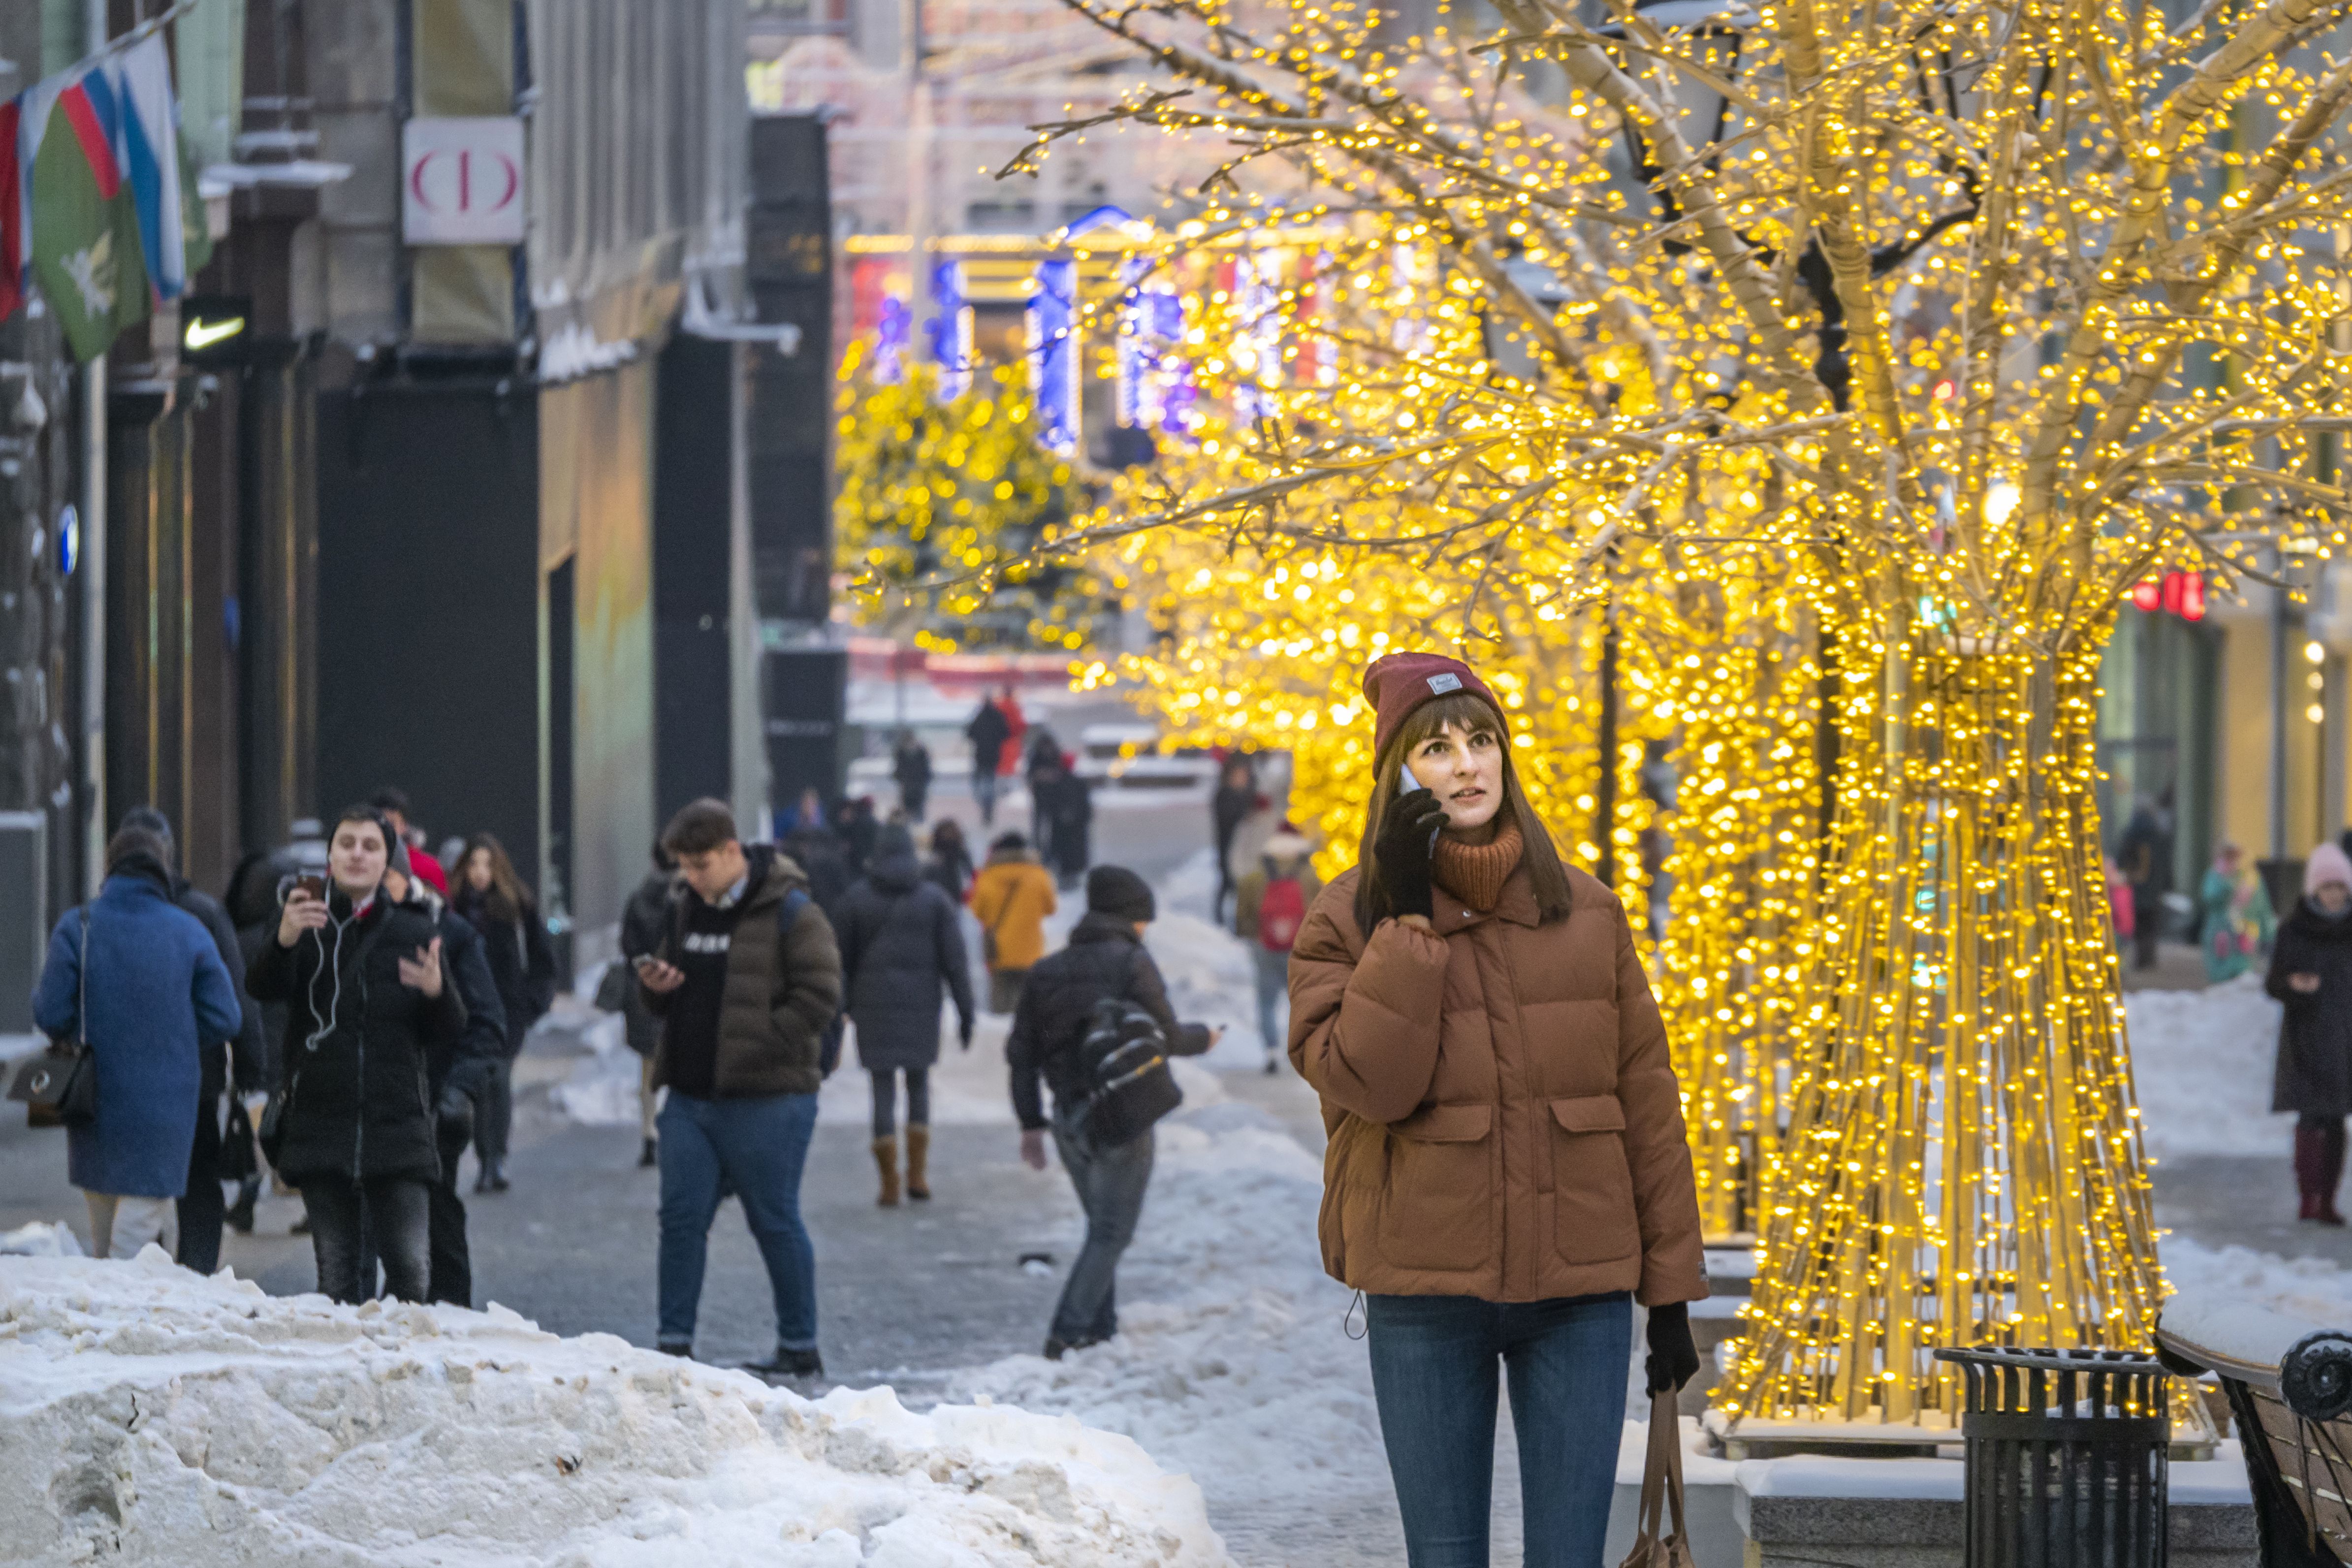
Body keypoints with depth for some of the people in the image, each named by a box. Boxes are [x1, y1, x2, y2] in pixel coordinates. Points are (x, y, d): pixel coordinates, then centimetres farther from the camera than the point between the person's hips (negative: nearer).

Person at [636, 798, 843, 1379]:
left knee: (775, 1222, 2)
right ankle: (674, 1343, 8)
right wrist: (655, 987, 0)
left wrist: (759, 1048, -19)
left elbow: (819, 998, -14)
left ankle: (800, 1348, 12)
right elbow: (671, 1002, 24)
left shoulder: (789, 913, -9)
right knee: (681, 1218, 3)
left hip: (765, 1101, -6)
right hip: (690, 1098, 6)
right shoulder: (687, 909, 13)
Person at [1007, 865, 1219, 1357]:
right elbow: (1166, 1037, -12)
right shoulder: (1131, 963, -9)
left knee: (1103, 1228, 19)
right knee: (1111, 1233, -2)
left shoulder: (1047, 971, 10)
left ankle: (1101, 1332, 16)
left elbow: (1021, 1052, 9)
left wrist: (1031, 1123, 13)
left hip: (1069, 1118, 6)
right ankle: (1069, 1333, -12)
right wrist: (1203, 1038, 9)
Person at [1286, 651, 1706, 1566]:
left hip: (1579, 1289, 1)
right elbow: (1367, 1083, -15)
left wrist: (1671, 1290, 5)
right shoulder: (1348, 922, 0)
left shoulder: (1585, 914, 6)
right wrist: (1407, 920, -14)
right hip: (1427, 1295, -1)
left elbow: (1646, 1103, 8)